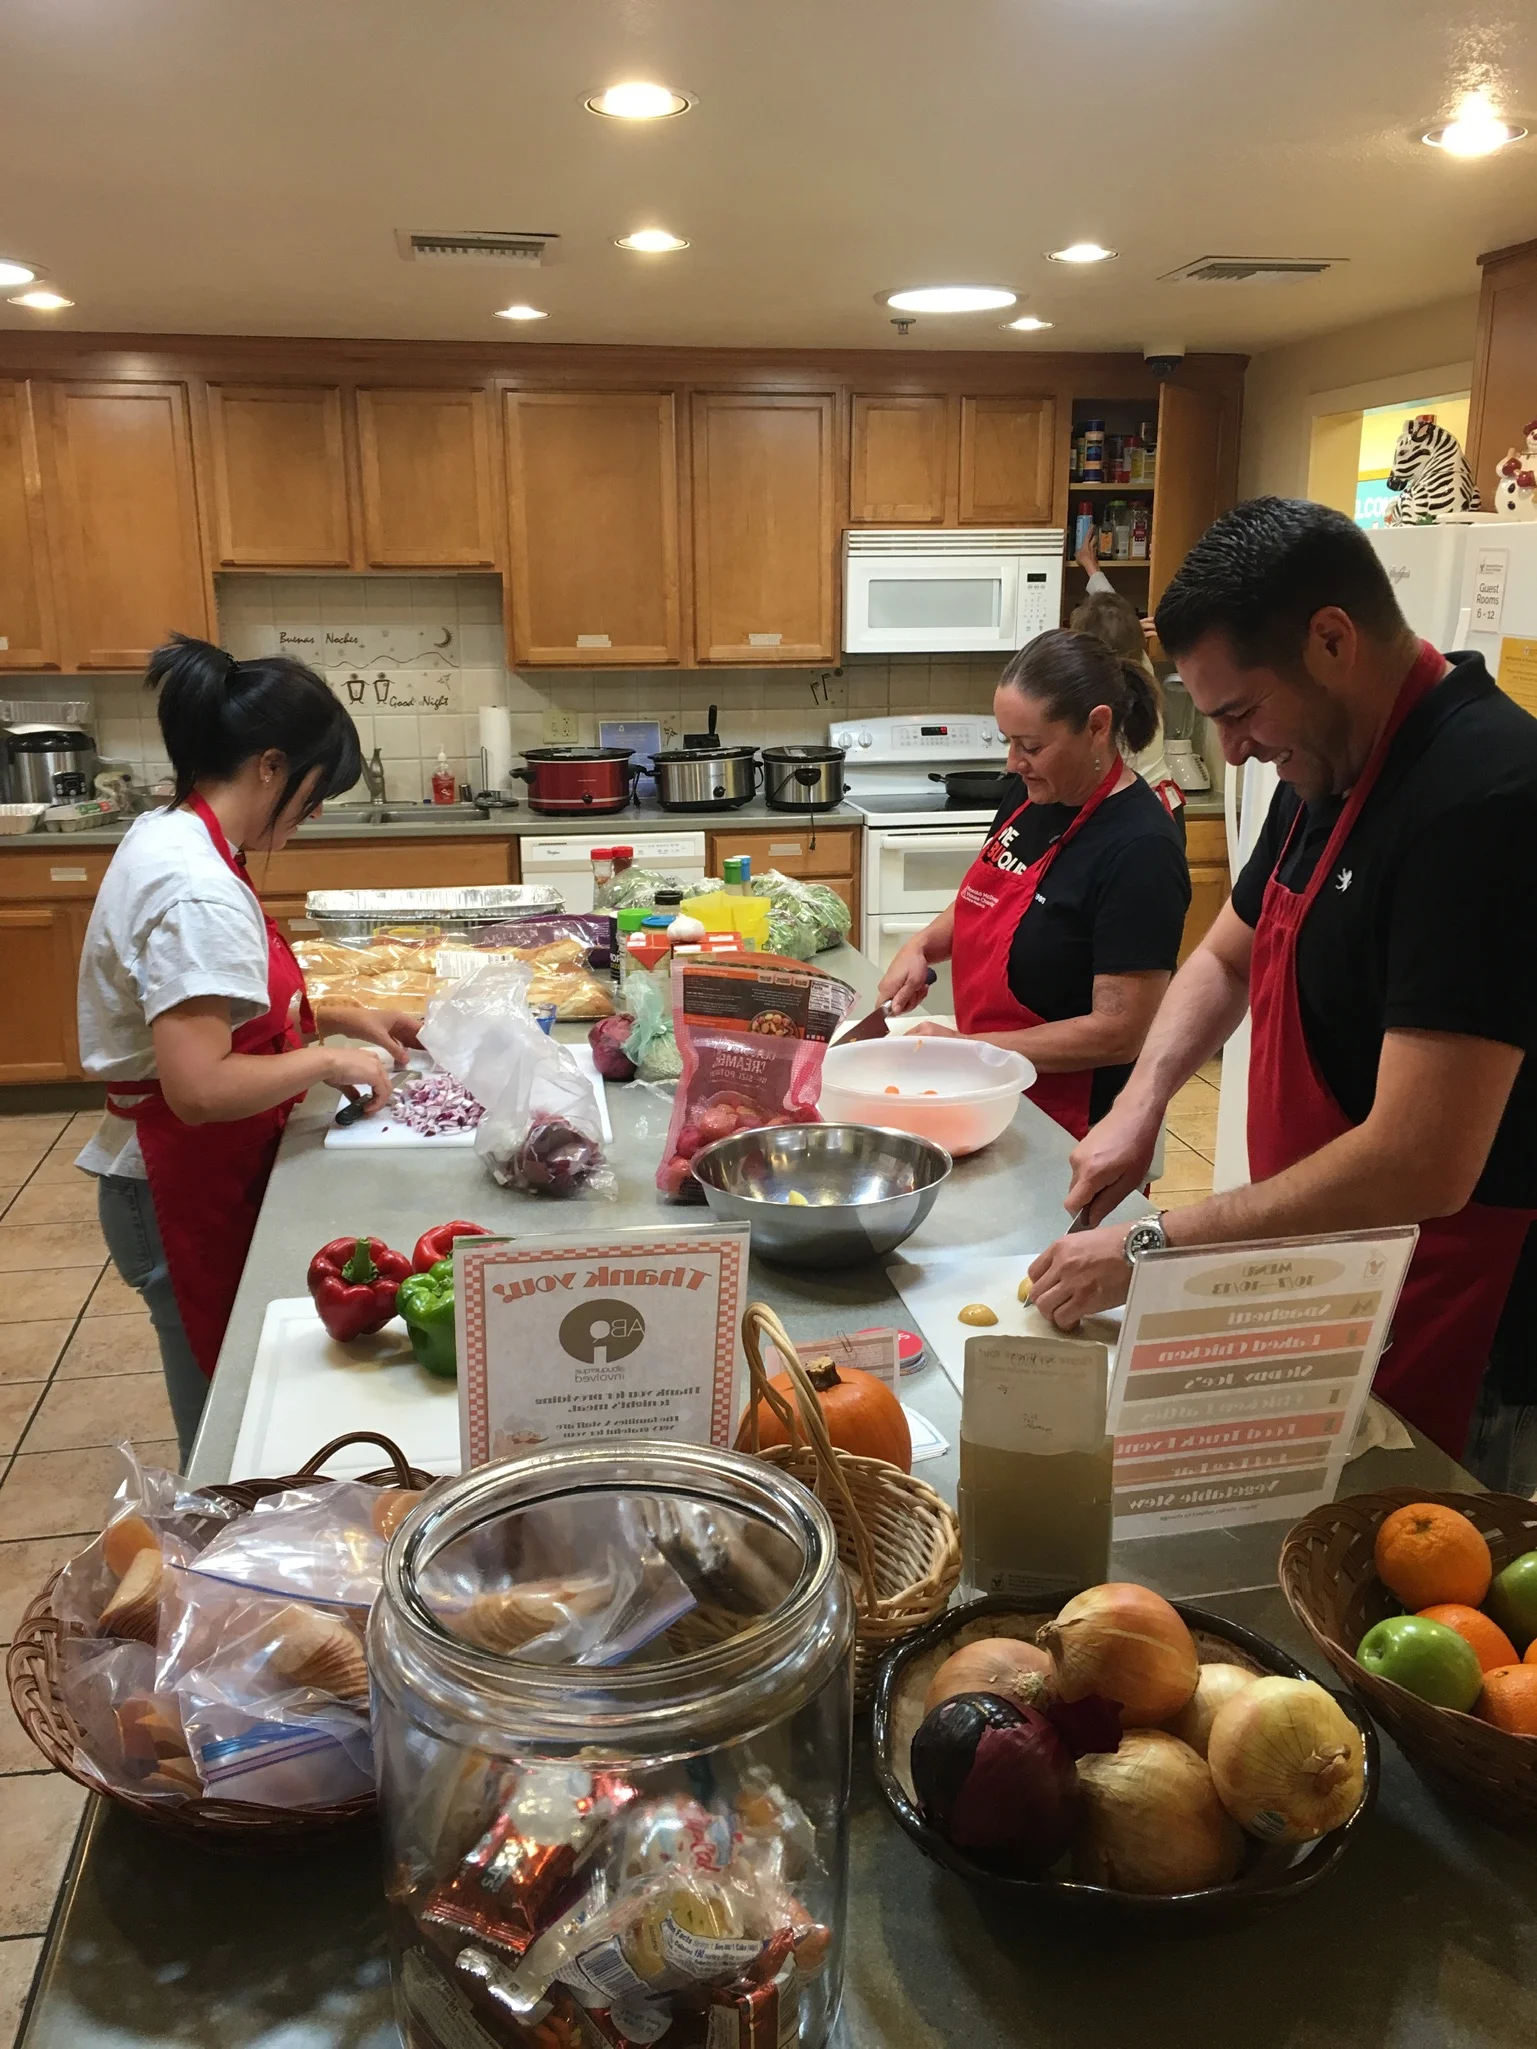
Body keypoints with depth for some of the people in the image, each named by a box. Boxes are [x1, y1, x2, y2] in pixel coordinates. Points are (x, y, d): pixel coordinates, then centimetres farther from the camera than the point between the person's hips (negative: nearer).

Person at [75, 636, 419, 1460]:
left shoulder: (167, 838, 4)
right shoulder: (197, 890, -27)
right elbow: (199, 1087, -33)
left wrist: (337, 1015, 9)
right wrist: (326, 1059, -18)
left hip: (195, 1177, 9)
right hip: (185, 1195, -9)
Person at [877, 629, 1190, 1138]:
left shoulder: (1140, 851, -24)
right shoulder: (1028, 795, 0)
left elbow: (1119, 1033, -24)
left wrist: (967, 1045, -22)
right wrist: (922, 945, -2)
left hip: (1067, 1130, -7)